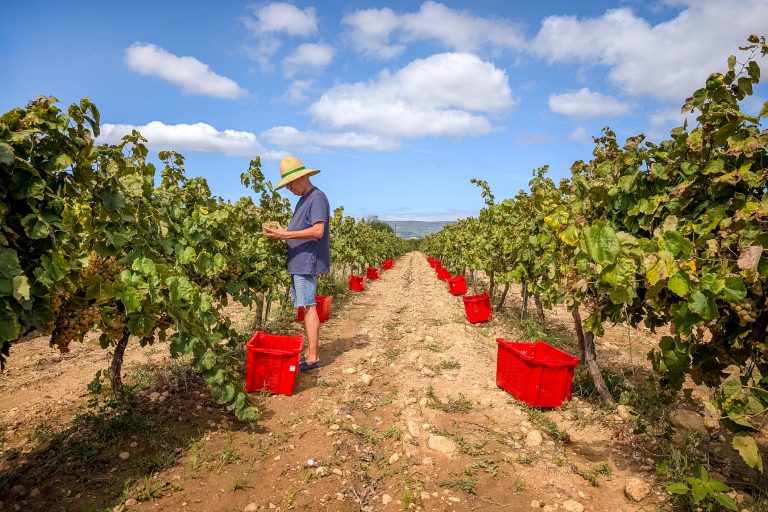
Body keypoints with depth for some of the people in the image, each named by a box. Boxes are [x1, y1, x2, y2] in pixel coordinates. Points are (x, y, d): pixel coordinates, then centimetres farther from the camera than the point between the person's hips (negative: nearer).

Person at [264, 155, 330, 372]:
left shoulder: (317, 197, -11)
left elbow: (318, 231, -21)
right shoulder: (304, 199, 19)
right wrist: (280, 233, 5)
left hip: (308, 262, -10)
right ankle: (310, 351, 21)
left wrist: (285, 234, -22)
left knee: (309, 307, -6)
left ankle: (313, 358, 0)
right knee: (306, 307, 12)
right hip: (300, 262, 10)